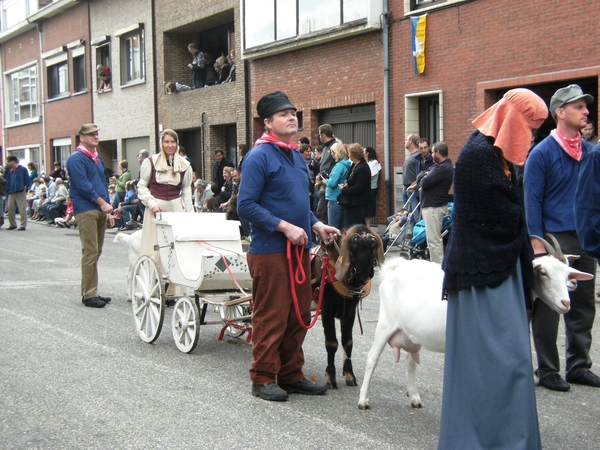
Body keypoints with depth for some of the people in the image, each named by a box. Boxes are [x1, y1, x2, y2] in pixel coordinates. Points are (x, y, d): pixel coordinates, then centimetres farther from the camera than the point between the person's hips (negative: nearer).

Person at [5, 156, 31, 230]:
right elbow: (7, 181, 17)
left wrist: (25, 188, -11)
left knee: (22, 210, -3)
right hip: (11, 193, 7)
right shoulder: (9, 171, 13)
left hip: (20, 193, -7)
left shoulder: (22, 169, -6)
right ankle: (12, 224, 20)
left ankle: (23, 225, 2)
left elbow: (27, 181, -7)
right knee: (10, 208, 8)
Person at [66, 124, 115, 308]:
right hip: (86, 210, -8)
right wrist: (102, 202, -13)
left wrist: (108, 211, 18)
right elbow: (83, 185, -15)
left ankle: (92, 292, 15)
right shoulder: (76, 158, -7)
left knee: (96, 252, 10)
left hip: (100, 210, 8)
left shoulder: (97, 158, 20)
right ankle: (88, 295, -6)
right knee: (90, 252, -10)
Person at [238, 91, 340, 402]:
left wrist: (316, 225, 9)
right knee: (270, 317, -2)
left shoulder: (296, 156, 16)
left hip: (298, 248, 8)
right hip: (270, 250, -8)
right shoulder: (259, 157, -11)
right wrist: (285, 227, -20)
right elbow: (246, 205, -17)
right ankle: (263, 379, 9)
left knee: (299, 316, 11)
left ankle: (291, 374, 22)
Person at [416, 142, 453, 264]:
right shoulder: (438, 165, 15)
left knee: (434, 240, -10)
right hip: (431, 205, 11)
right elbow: (420, 176, 17)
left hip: (434, 208, -11)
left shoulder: (444, 168, -19)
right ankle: (435, 264, 24)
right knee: (434, 239, 17)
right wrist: (425, 176, -5)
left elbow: (424, 182, -23)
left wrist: (423, 178, 0)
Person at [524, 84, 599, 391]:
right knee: (548, 307, 1)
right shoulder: (542, 153, -6)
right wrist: (536, 242, -13)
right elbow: (532, 200, -8)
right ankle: (547, 370, 10)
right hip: (554, 238, -6)